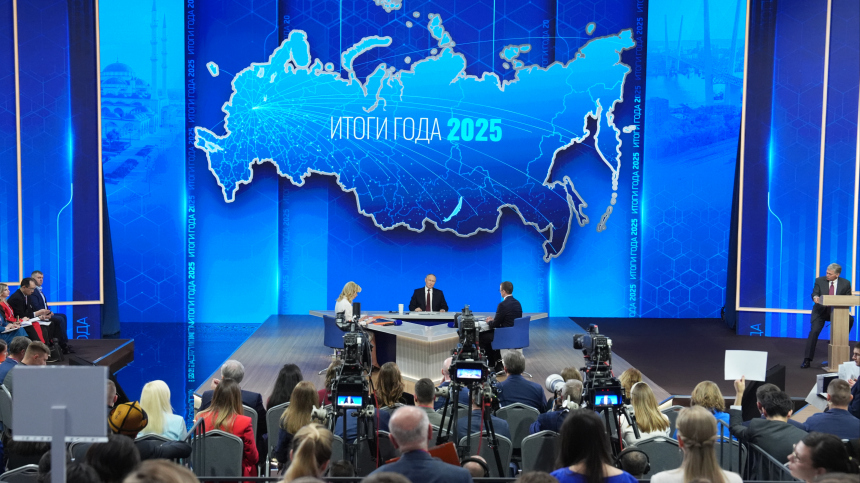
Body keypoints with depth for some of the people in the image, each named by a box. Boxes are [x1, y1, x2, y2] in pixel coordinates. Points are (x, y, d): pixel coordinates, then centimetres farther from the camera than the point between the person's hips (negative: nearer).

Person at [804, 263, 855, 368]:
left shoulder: (845, 283, -1)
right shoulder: (819, 281, -3)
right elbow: (814, 293, -8)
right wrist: (815, 297, -33)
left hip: (837, 312, 1)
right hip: (821, 311, -1)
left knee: (850, 319, -27)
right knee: (814, 331, -18)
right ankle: (807, 359, -15)